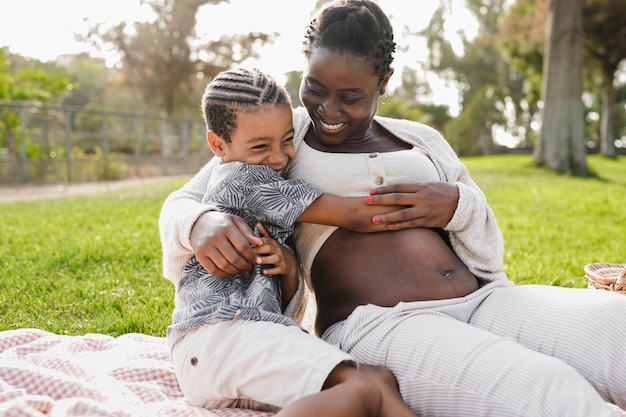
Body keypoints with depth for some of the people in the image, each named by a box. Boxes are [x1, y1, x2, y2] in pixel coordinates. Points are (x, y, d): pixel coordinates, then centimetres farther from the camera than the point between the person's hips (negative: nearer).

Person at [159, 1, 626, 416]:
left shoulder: (421, 139, 21)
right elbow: (181, 202, 13)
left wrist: (459, 205, -3)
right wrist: (201, 224, -13)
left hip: (488, 300, 5)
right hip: (377, 324, -5)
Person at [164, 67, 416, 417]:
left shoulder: (274, 205, 28)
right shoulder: (242, 177, 1)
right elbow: (352, 214, -3)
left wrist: (288, 268, 1)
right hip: (220, 331, -8)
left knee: (381, 377, -18)